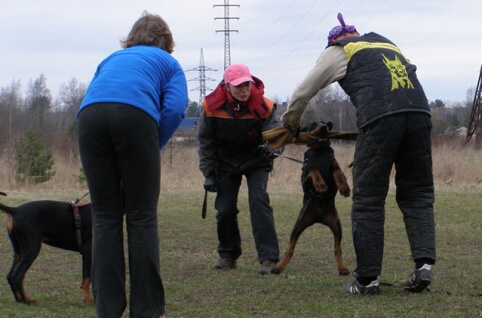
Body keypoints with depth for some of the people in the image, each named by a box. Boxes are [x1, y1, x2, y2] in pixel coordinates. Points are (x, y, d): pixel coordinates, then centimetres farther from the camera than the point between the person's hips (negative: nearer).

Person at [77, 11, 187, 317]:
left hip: (90, 117, 3)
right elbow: (175, 109, 7)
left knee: (105, 218, 7)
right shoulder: (168, 63, 26)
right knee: (142, 217, 3)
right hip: (135, 115, -3)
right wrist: (153, 149, 15)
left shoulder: (112, 59, 37)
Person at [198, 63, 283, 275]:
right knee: (225, 208, -1)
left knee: (259, 201, -18)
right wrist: (208, 174, -5)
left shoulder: (263, 107, -24)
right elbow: (206, 143, -6)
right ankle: (228, 255, 20)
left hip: (256, 161, -2)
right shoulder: (212, 107, -19)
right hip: (226, 162, 2)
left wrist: (273, 148, -50)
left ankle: (269, 258, -19)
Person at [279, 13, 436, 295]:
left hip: (379, 118, -4)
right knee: (417, 195, 13)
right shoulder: (388, 44, 35)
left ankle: (367, 279, 4)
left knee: (368, 200, 3)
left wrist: (291, 124, 43)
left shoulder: (338, 51, 22)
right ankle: (424, 263, -5)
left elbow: (302, 94, 24)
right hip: (420, 113, 4)